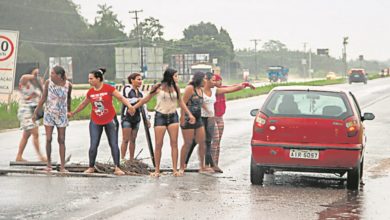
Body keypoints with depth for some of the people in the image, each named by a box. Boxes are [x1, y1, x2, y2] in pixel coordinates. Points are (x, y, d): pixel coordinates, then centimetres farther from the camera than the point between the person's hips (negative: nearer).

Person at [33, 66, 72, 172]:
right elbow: (43, 98, -2)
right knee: (48, 139, -2)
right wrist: (36, 112, -1)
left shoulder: (68, 85, -10)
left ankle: (62, 166, 4)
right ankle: (49, 164, 11)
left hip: (61, 115, 0)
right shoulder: (48, 82, -12)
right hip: (49, 114, 0)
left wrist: (69, 110, 23)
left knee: (61, 140, 2)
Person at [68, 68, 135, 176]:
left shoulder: (109, 88, -12)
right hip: (95, 122, 3)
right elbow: (83, 104, 16)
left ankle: (117, 168, 2)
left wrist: (129, 106, -29)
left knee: (114, 144, -1)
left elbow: (121, 98, -13)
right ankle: (91, 167, 13)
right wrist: (73, 113, 25)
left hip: (110, 120, -3)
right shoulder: (90, 92, 0)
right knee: (93, 145, 0)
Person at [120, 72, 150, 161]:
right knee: (126, 139, -8)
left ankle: (132, 159, 11)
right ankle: (122, 159, -5)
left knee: (133, 140, 7)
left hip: (136, 117, 6)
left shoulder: (140, 92, 14)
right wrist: (137, 99, -13)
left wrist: (147, 119, 11)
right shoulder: (127, 89, -4)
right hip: (127, 117, -6)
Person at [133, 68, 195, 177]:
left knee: (174, 143, -2)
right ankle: (157, 170, 8)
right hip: (160, 116, -3)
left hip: (173, 116, 3)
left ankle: (175, 170, 0)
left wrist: (190, 114, 6)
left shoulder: (176, 87, 3)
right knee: (159, 144, 0)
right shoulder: (158, 87, -8)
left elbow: (180, 102, 11)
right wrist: (133, 107, 2)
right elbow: (146, 99, 2)